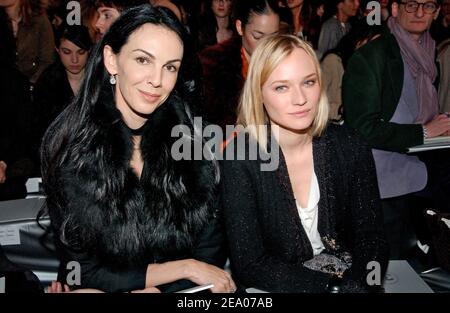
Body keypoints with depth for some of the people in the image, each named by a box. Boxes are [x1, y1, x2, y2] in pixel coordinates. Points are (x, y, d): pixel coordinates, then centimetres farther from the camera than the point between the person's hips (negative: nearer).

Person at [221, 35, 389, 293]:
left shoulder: (349, 145, -6)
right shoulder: (240, 157, -15)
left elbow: (372, 239, -3)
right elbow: (249, 265, -14)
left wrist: (354, 284, -22)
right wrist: (334, 284, -19)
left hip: (353, 280, 3)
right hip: (274, 286, -2)